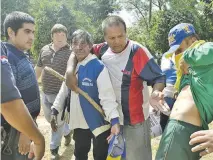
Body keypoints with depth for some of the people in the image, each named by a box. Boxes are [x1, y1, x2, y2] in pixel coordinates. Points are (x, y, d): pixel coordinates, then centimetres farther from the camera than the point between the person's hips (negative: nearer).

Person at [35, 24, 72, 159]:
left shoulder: (71, 52, -11)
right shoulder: (44, 50, 6)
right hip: (46, 93, 6)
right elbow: (38, 69, 15)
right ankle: (67, 131, 47)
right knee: (50, 119, 21)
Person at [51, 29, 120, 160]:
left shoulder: (99, 67, -19)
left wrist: (114, 121, -34)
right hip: (79, 123, 6)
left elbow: (107, 96, -24)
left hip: (99, 123, -6)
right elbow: (64, 90, 9)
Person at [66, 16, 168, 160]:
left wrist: (156, 93, -42)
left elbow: (158, 77, -20)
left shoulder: (137, 51, -20)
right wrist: (70, 71, -13)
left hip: (135, 118, -5)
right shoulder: (103, 50, -5)